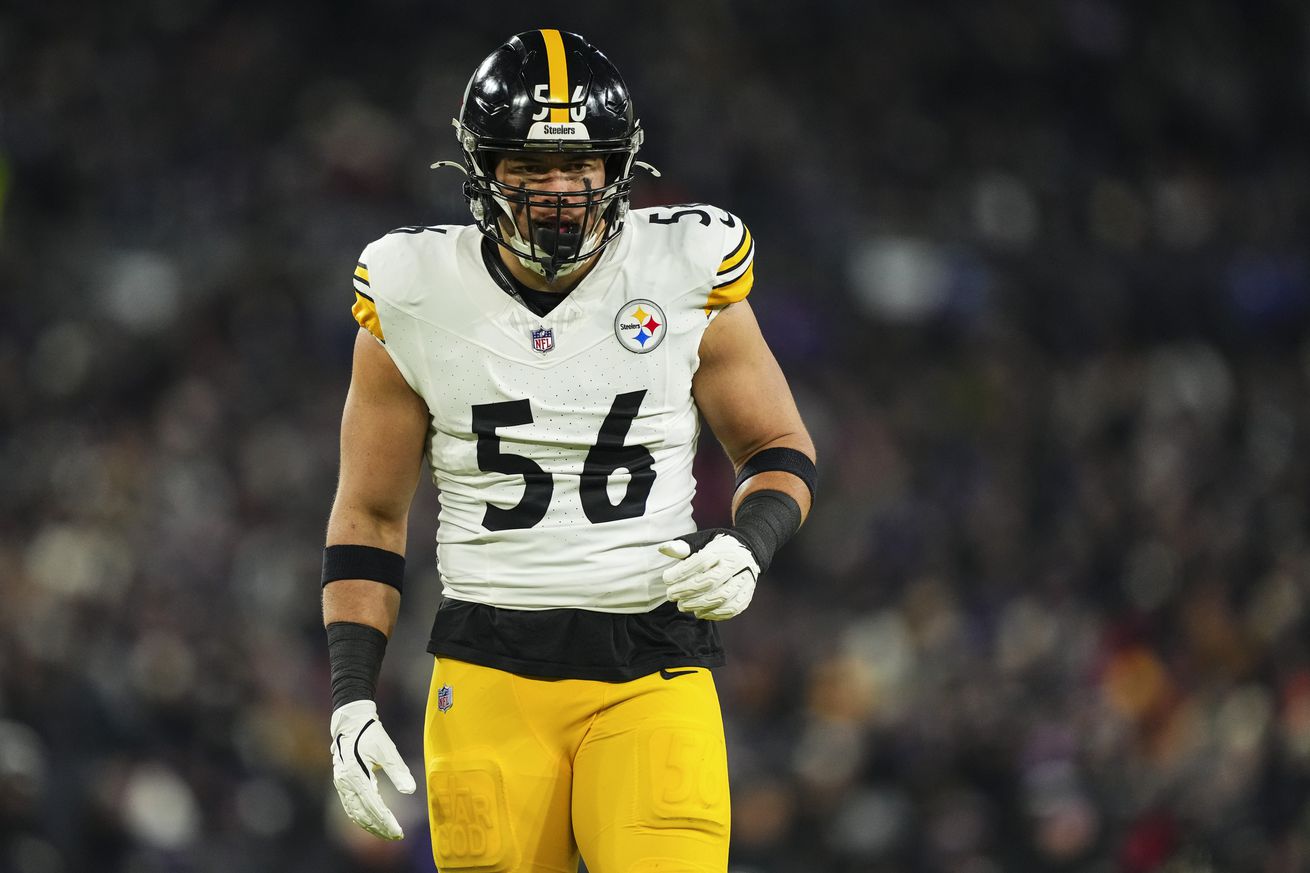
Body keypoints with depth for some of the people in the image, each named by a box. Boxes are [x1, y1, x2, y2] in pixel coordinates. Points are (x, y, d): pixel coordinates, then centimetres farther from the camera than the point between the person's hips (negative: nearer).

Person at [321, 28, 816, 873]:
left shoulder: (684, 275, 0)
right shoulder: (419, 298, 1)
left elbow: (781, 449, 12)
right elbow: (369, 516, 9)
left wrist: (746, 549, -9)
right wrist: (351, 700, 2)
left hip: (652, 672, -1)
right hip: (489, 673, 1)